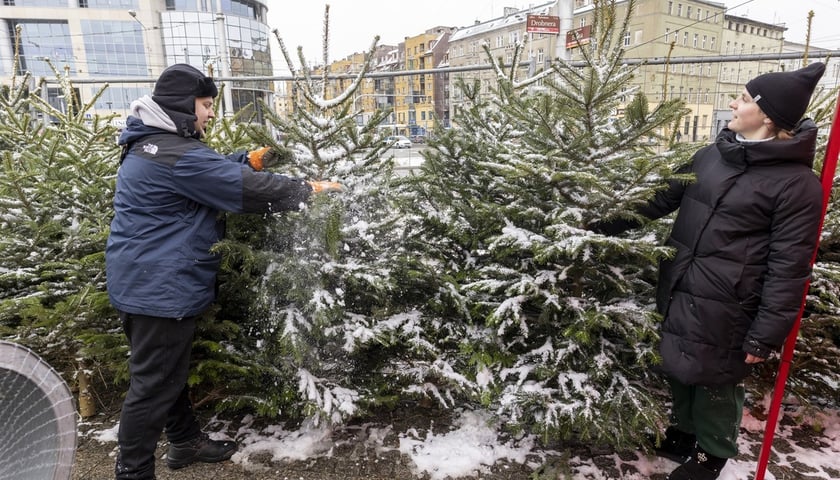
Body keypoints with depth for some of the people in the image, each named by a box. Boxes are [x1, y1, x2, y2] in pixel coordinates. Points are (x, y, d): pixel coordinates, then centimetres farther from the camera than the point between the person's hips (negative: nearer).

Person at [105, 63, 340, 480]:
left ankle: (186, 441, 38)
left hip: (144, 282, 11)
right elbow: (247, 189, -23)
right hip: (158, 287, -11)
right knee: (154, 383, 2)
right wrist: (311, 190, -14)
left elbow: (209, 172, 19)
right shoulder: (174, 154, -22)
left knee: (169, 370, 21)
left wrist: (249, 160, 3)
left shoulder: (151, 144, 12)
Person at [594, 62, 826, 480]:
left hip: (724, 308, -6)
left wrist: (767, 334, -14)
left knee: (715, 379, 12)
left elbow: (788, 267, -14)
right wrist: (607, 223, 10)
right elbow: (662, 200, 14)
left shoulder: (796, 182, -14)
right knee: (678, 368, 21)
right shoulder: (710, 155, 6)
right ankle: (684, 430, 46)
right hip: (677, 291, 6)